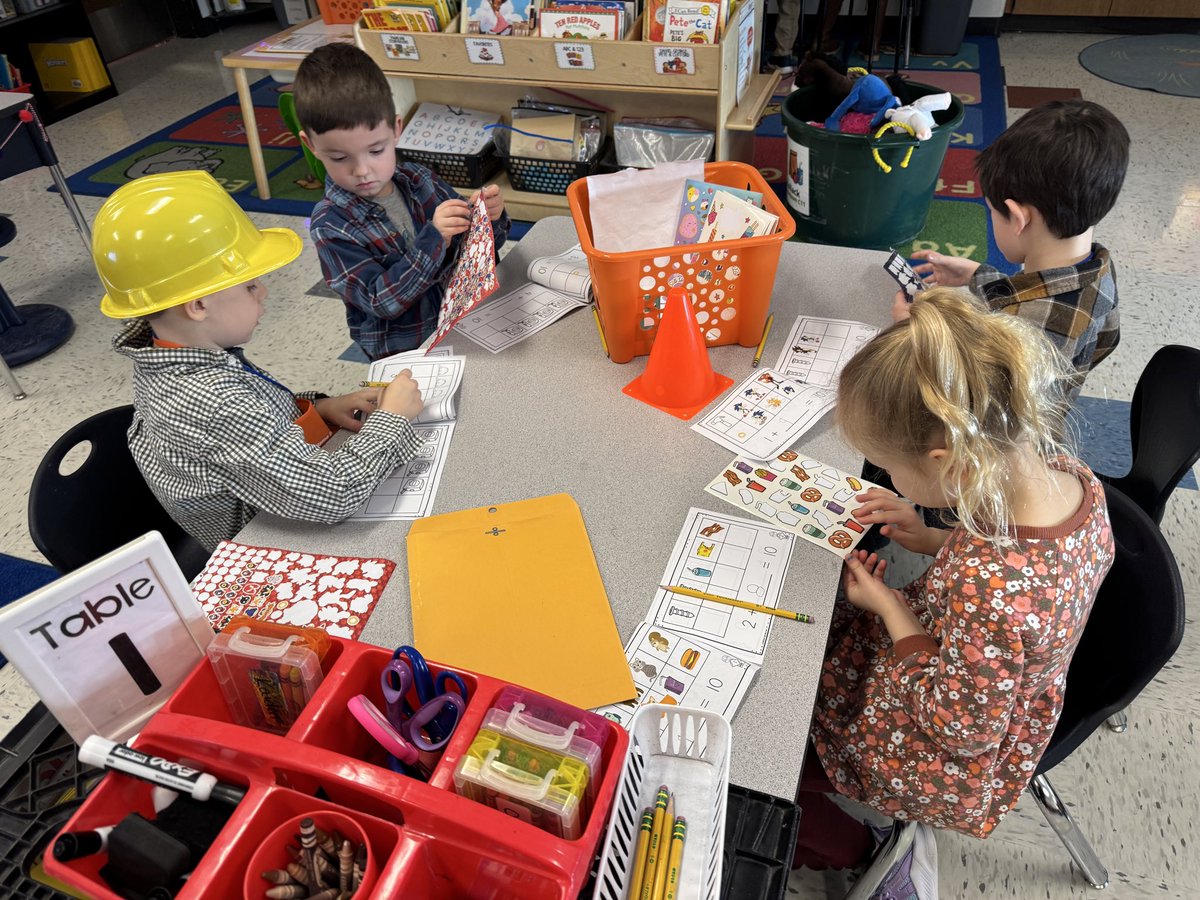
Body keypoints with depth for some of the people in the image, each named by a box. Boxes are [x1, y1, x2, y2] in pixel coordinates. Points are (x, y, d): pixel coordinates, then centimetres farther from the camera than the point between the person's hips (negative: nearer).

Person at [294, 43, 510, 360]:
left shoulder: (419, 180, 0)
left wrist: (489, 218, -15)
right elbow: (382, 301, -18)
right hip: (404, 357, -4)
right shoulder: (330, 224, -11)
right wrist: (434, 238, -28)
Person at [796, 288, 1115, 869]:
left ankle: (825, 833, 38)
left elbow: (960, 729, -27)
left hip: (955, 769, -7)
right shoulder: (1071, 475, -20)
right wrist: (935, 541, -8)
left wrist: (889, 608, -21)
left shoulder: (990, 594, -45)